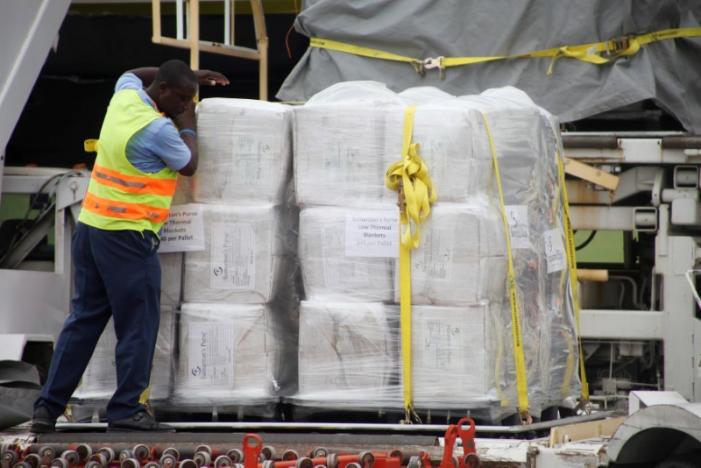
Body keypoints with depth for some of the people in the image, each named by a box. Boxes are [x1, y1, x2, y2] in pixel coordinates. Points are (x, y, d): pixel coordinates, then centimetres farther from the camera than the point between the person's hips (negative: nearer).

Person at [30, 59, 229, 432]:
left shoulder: (125, 96, 8)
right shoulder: (159, 129, -16)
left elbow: (133, 73, 32)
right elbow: (188, 166, -1)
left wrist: (190, 76, 32)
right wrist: (188, 125, 13)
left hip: (90, 226, 9)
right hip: (127, 235, -9)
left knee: (83, 320, 11)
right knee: (137, 325, 0)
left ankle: (48, 408, 8)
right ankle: (126, 409, 0)